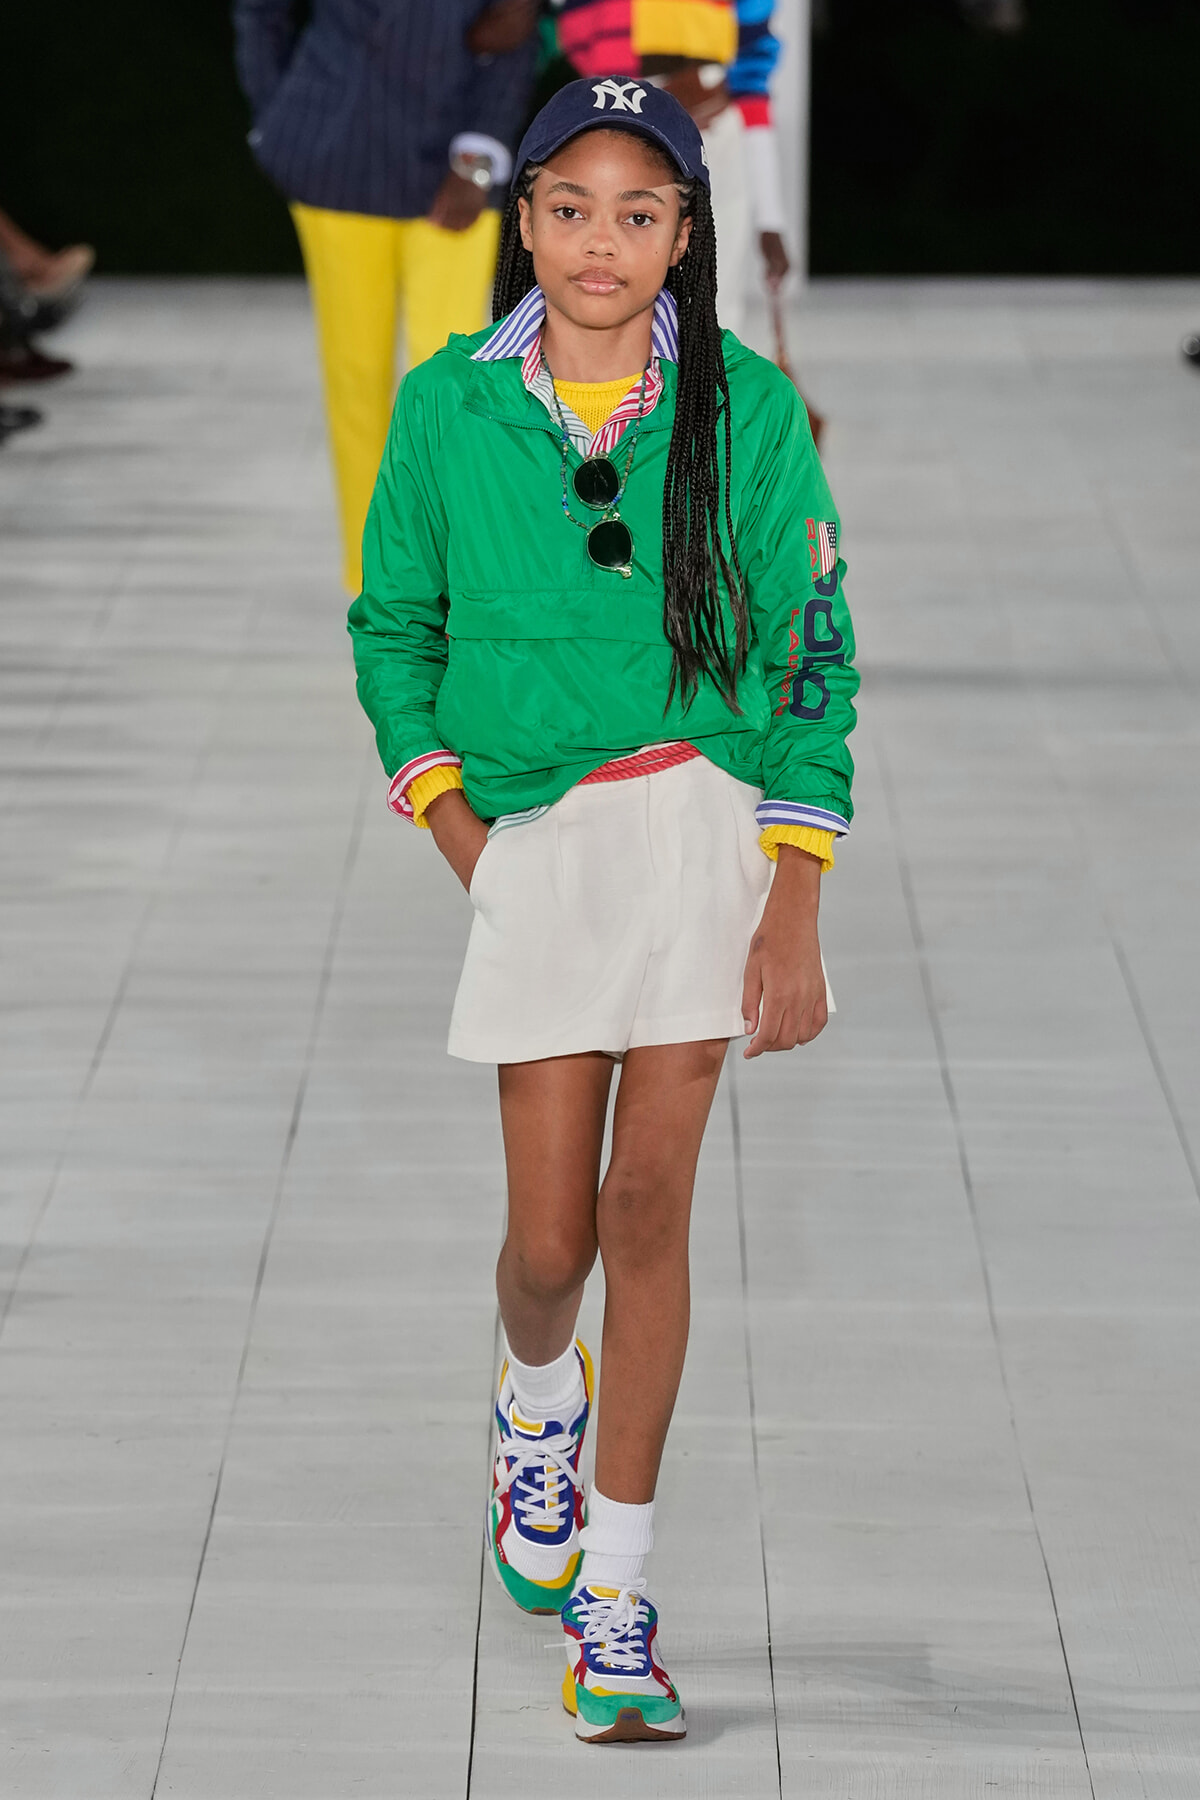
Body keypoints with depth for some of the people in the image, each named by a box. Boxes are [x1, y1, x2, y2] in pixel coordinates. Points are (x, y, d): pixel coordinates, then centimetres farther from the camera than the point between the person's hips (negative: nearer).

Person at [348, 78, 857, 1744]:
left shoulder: (747, 409, -2)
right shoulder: (450, 406, 2)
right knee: (551, 1239, 1)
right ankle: (538, 1404, 39)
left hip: (714, 819, -1)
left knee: (646, 1204, -6)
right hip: (535, 839, 1)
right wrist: (462, 840, 1)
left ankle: (615, 1601, 4)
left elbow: (813, 653, 0)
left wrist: (794, 907, -6)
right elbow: (394, 626, 12)